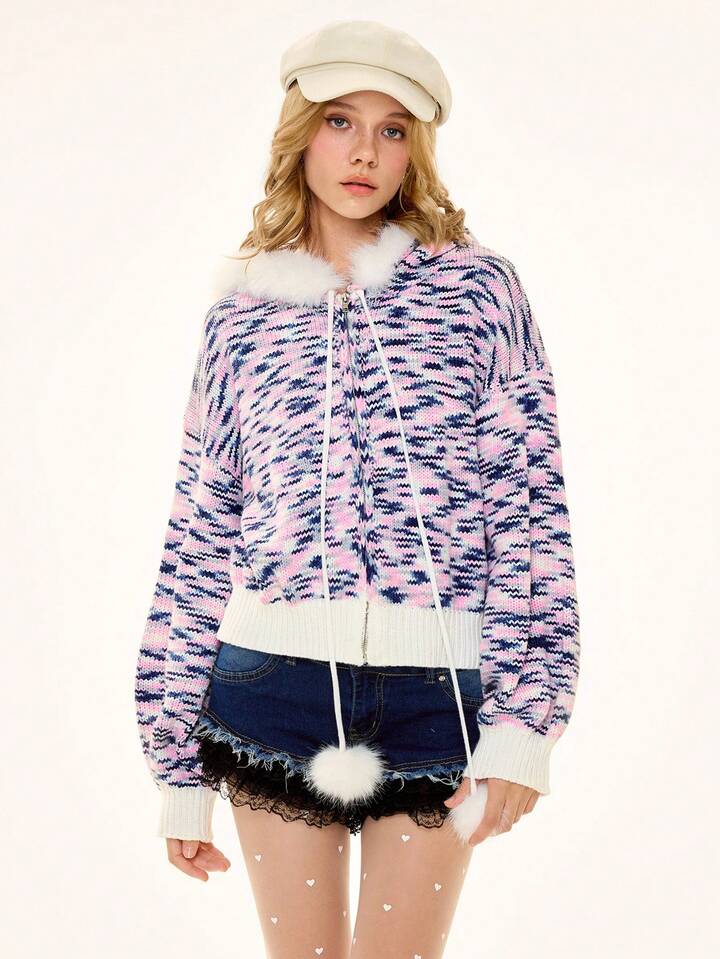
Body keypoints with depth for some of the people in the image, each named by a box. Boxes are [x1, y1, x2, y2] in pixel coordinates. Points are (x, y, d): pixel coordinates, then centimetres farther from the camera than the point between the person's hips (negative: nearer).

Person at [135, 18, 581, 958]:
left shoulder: (477, 286, 3)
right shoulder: (242, 314, 7)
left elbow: (531, 502, -2)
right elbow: (201, 534, 8)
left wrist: (525, 721, -10)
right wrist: (179, 767, 8)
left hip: (437, 697, -1)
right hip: (273, 690, 1)